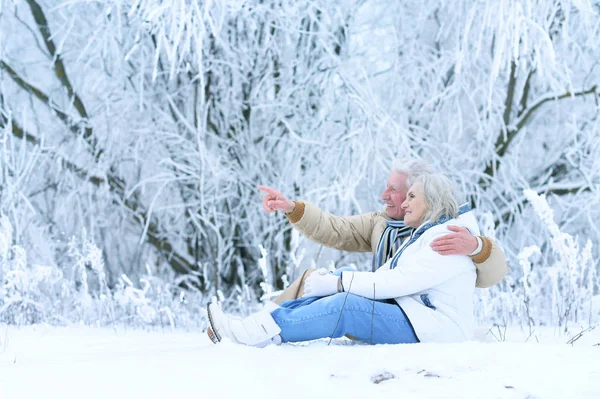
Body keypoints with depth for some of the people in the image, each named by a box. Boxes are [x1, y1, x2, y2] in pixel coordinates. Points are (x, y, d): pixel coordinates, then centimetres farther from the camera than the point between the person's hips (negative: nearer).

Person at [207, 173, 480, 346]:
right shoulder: (420, 237, 23)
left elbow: (398, 281, -20)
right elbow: (384, 278, 11)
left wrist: (337, 283, -16)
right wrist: (331, 280, -4)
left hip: (432, 329, -9)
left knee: (347, 305, -24)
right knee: (338, 293, -5)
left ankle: (254, 334, -27)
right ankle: (256, 325, -17)